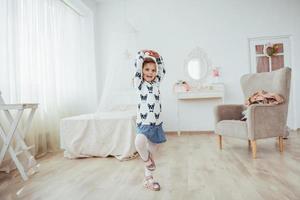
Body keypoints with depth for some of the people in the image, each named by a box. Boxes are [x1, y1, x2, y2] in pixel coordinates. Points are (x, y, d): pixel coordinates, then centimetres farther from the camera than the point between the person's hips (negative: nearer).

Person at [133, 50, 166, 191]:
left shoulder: (156, 83, 11)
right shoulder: (139, 84, -1)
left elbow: (162, 71, 16)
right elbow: (137, 66, -11)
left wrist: (157, 58, 12)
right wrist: (142, 54, 0)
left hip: (156, 124, 4)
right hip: (143, 124, -4)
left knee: (151, 152, 12)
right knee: (139, 143, -34)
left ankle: (148, 179, 30)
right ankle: (146, 160, -1)